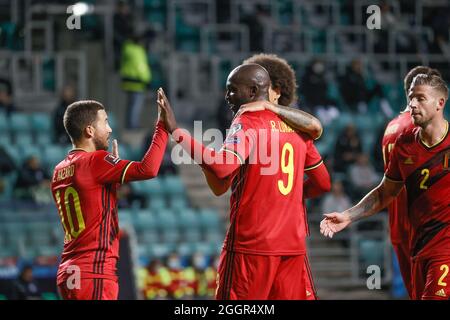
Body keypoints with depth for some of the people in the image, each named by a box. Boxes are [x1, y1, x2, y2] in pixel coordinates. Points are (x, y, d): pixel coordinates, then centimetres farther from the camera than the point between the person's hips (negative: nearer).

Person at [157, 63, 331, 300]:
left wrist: (176, 132, -24)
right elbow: (322, 182, 17)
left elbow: (222, 168, -25)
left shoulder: (247, 121, -8)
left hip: (252, 244, -6)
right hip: (293, 245, 6)